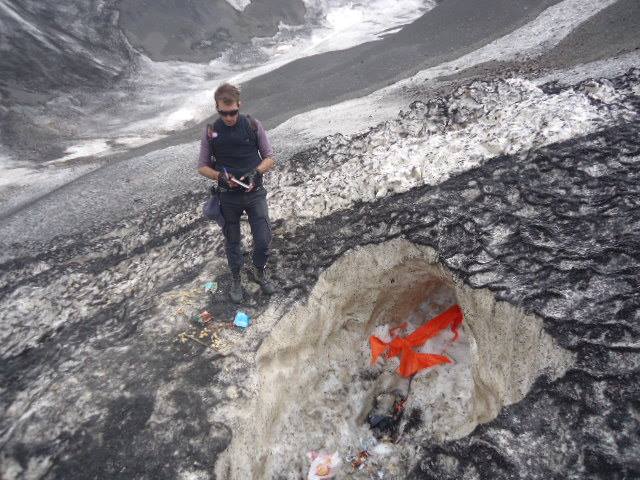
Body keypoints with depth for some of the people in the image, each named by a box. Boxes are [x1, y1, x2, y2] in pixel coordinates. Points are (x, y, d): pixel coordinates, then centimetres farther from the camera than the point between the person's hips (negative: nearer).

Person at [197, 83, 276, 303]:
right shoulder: (211, 132, -4)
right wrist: (220, 175, -17)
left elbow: (269, 158, 1)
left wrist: (256, 172, -19)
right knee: (232, 242, 14)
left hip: (255, 193, 0)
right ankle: (236, 279, 36)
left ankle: (259, 272, 30)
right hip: (228, 196, 1)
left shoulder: (253, 125, -5)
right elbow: (202, 167, 3)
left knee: (263, 240, 0)